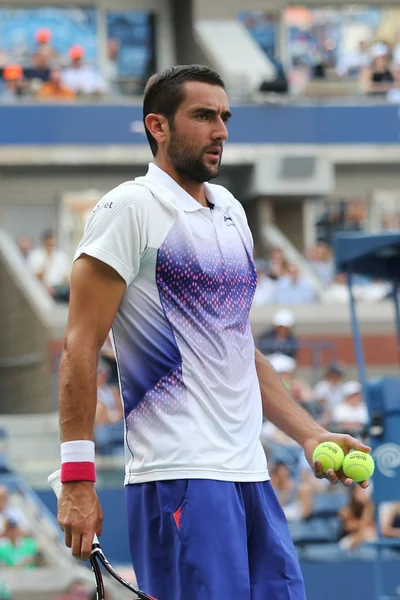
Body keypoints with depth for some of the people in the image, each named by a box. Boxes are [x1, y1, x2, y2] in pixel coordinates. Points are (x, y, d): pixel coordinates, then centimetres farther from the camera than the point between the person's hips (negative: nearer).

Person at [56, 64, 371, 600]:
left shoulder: (232, 213, 18)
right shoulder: (130, 208, -5)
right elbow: (81, 345, -10)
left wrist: (310, 434, 17)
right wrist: (77, 477, -16)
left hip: (250, 474, 8)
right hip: (180, 476, -7)